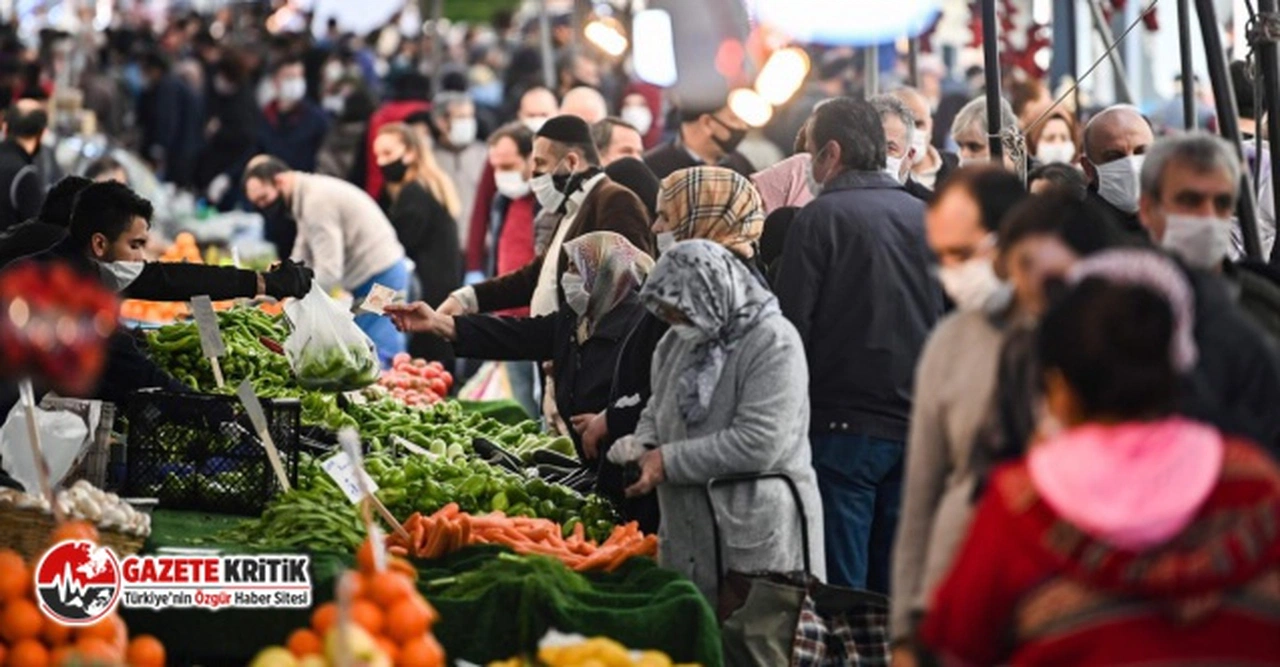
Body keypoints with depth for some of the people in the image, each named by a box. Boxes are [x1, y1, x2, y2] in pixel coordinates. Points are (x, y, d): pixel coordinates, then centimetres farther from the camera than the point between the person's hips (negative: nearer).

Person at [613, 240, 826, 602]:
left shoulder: (773, 342, -13)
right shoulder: (677, 343, 13)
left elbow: (759, 444, -20)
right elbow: (657, 409, 26)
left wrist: (669, 462, -16)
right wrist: (644, 446, 1)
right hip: (687, 537, 8)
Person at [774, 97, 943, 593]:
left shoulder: (822, 217, -8)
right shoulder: (925, 216, 8)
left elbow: (792, 325, -10)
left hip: (844, 426, -5)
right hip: (916, 427, 5)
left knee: (840, 589, -2)